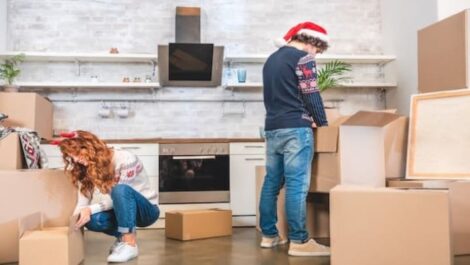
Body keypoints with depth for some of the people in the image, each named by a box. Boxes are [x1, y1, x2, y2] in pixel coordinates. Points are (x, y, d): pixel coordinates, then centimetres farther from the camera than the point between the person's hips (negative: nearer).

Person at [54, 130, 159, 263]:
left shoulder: (125, 159, -22)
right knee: (91, 219, -26)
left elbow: (120, 193, -24)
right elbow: (82, 203, -7)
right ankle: (122, 235, 1)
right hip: (124, 211, 6)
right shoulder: (87, 170, -1)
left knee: (120, 189, -36)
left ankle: (130, 244, -28)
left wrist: (91, 209, -32)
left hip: (146, 210, -5)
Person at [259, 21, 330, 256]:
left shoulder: (271, 59, 20)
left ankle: (269, 235, 16)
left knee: (272, 182, 10)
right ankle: (298, 241, -6)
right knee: (297, 184, -8)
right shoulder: (303, 57, -5)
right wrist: (322, 123, 1)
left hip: (272, 128, 8)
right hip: (295, 128, -8)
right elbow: (311, 95, -10)